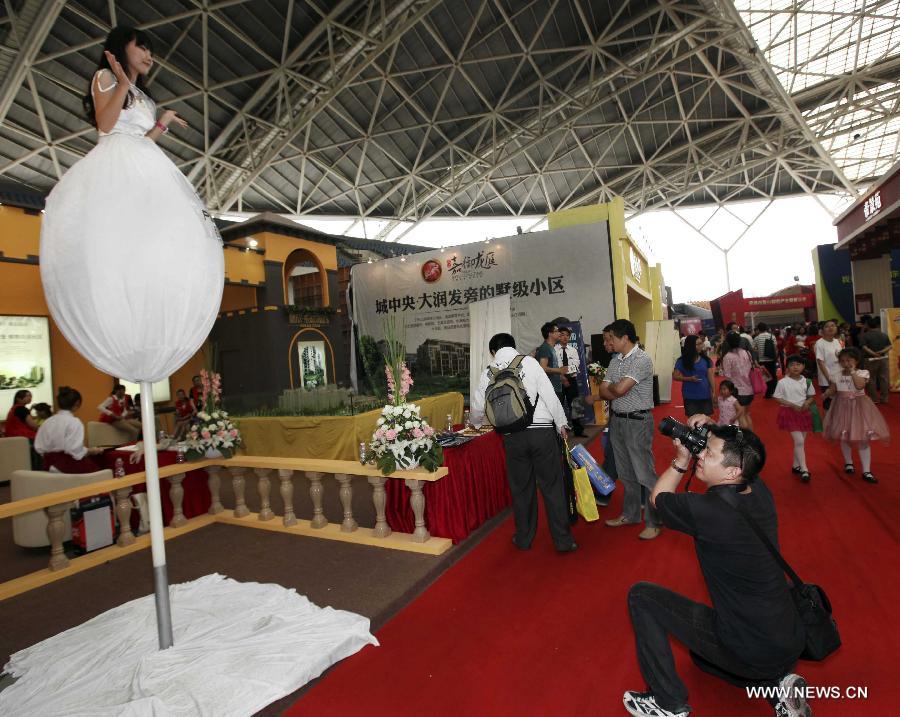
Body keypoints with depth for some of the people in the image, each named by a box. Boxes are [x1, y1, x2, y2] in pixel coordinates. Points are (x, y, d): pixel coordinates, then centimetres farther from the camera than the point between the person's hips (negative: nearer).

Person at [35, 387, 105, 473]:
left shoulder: (47, 422, 9)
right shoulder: (74, 422, -12)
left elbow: (39, 448, 8)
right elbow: (75, 450, -20)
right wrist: (93, 451, -7)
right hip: (69, 464, -8)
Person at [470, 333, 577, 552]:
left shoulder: (489, 373, 6)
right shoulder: (529, 362, -3)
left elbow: (478, 407, 16)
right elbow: (549, 394, -7)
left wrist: (475, 422, 37)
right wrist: (561, 422, 4)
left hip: (513, 436, 2)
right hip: (542, 430, -2)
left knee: (521, 487, 16)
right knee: (552, 486, 9)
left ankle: (524, 538, 29)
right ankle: (563, 540, 18)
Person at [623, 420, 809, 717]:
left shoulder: (708, 510, -30)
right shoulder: (759, 491, -8)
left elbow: (658, 497, -8)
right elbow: (736, 448, 15)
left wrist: (681, 458, -3)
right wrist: (714, 433, -1)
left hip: (751, 653, -8)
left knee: (641, 595, -3)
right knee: (701, 649, 34)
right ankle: (778, 683, 15)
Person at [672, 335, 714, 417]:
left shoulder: (705, 360, 3)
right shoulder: (682, 361, -4)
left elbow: (711, 376, 4)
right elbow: (675, 376, -5)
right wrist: (689, 379, -18)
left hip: (705, 395, 2)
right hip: (690, 397, -2)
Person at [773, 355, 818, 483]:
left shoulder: (806, 381, 1)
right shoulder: (783, 382, -11)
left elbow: (811, 396, 10)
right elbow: (778, 399, -8)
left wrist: (807, 402, -11)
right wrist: (792, 405, -18)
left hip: (804, 412, 5)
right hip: (789, 413, -5)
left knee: (801, 441, 12)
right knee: (799, 441, -9)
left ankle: (796, 466, 28)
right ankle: (804, 470, -2)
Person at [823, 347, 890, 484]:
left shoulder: (862, 373, -7)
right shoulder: (836, 375, 0)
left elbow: (860, 385, -26)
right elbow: (832, 391, 4)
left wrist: (852, 371, -20)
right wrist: (827, 393, -18)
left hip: (858, 407, -2)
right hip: (842, 407, 3)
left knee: (863, 439, -2)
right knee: (844, 437, 14)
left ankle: (866, 471, 4)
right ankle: (848, 463, 35)